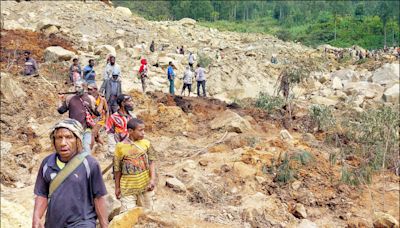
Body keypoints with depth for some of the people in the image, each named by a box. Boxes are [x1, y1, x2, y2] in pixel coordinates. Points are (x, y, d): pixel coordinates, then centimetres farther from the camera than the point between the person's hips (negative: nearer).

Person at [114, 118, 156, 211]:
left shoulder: (146, 143, -4)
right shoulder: (120, 146, -7)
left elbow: (152, 161, -1)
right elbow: (117, 169, 1)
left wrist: (152, 179, -13)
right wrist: (117, 187, 6)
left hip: (145, 185, 2)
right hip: (128, 187, -2)